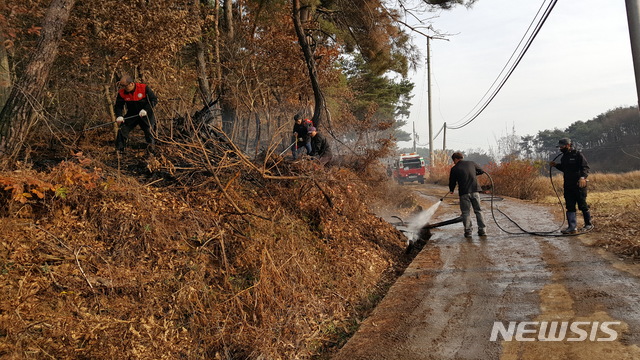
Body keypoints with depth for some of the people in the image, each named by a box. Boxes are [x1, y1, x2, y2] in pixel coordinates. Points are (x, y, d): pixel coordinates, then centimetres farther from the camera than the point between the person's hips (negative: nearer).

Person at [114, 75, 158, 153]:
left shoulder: (144, 88, -18)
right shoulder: (121, 93, -8)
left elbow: (154, 100, -13)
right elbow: (118, 106, -1)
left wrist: (145, 110, -23)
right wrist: (119, 116, -21)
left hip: (146, 114, -2)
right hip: (131, 114, 2)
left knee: (149, 129, -9)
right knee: (122, 129, -7)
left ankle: (150, 145, 18)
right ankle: (119, 148, 5)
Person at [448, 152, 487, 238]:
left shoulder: (454, 169, 0)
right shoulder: (471, 163, 9)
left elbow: (452, 182, 7)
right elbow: (481, 171, 21)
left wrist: (451, 190, 26)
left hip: (464, 193, -3)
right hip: (475, 191, 3)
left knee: (466, 212, 6)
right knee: (478, 210, 12)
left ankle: (468, 231, 3)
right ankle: (482, 230, 11)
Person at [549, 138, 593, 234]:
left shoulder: (578, 155, -9)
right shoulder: (564, 157, 15)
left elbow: (585, 167, -15)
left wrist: (582, 177, -31)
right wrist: (556, 165, 13)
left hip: (579, 185, -7)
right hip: (568, 186, 7)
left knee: (582, 205, 1)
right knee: (570, 207, 5)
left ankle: (588, 224, 17)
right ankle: (572, 227, 8)